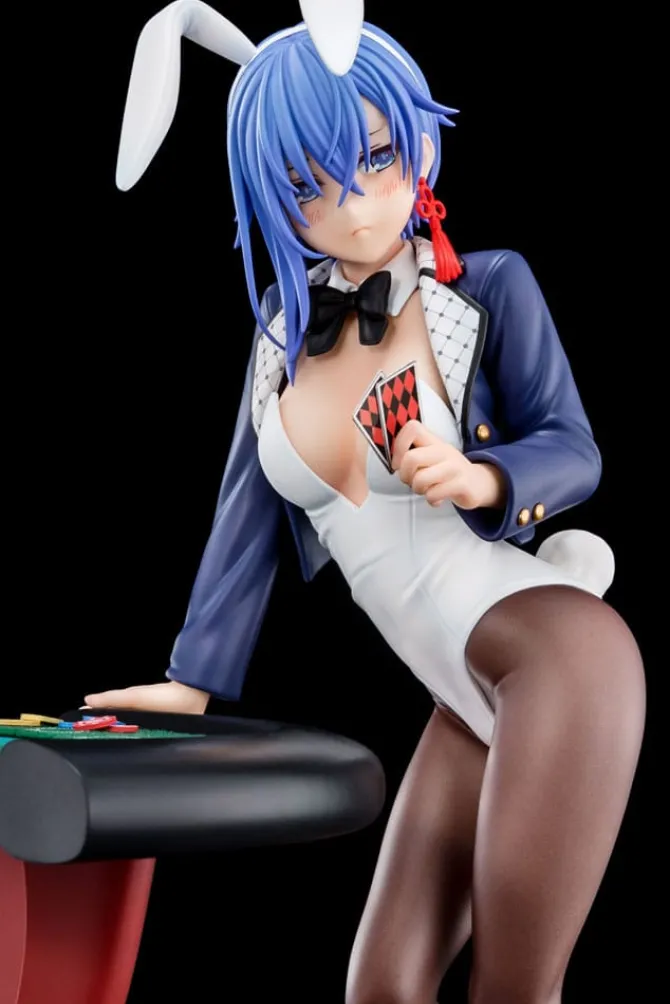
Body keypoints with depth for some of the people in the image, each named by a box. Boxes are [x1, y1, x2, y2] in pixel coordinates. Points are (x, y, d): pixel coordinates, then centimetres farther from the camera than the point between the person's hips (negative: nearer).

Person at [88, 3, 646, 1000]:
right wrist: (194, 679, 12)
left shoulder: (489, 286, -6)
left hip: (557, 652, -6)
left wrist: (482, 476, -24)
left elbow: (573, 452, -2)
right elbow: (249, 504, 12)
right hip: (472, 696, 6)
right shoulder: (286, 319, 9)